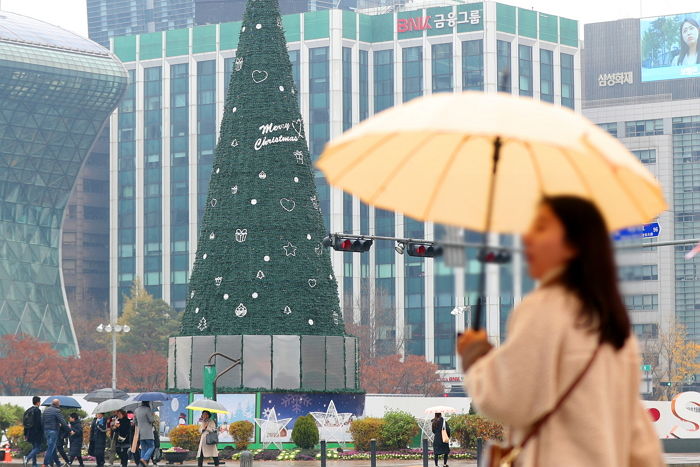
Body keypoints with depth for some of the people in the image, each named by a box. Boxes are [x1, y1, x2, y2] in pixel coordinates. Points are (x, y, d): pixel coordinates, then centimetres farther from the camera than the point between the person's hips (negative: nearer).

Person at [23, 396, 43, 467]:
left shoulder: (28, 410, 11)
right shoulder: (37, 410, -13)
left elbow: (25, 423, 14)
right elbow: (39, 423, -18)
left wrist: (25, 434, 18)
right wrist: (42, 433, -13)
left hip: (30, 432, 8)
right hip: (36, 432, -8)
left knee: (34, 448, 15)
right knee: (38, 448, -4)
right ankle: (27, 458, -24)